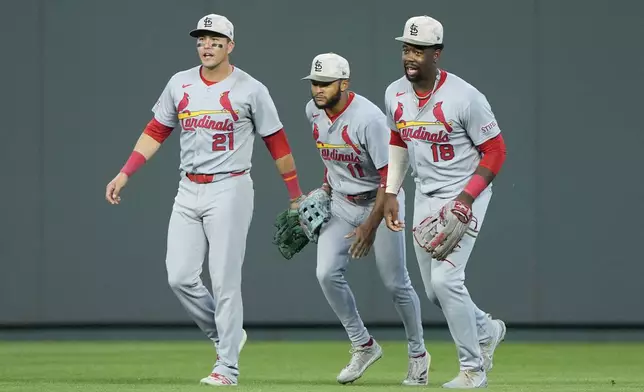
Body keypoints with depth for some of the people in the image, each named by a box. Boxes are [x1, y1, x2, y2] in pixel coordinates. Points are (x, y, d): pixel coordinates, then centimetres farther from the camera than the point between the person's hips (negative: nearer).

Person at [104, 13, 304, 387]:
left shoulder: (251, 90, -5)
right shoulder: (180, 84, 8)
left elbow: (277, 142, 0)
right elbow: (156, 131, 14)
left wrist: (296, 196, 2)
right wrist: (125, 173, 6)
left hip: (229, 191, -5)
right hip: (188, 191, 5)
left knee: (225, 281, -6)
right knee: (180, 277, -2)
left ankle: (228, 368, 0)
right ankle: (227, 336, 19)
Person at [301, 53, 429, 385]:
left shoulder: (368, 118, -26)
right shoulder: (313, 111, -4)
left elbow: (390, 176, -25)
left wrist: (371, 226, -28)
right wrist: (326, 186, 9)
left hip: (380, 201, -6)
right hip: (341, 204, 6)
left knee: (395, 283, -1)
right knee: (327, 273, -12)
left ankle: (417, 354, 20)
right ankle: (363, 346, 3)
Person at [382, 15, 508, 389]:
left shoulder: (465, 97, -21)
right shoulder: (395, 95, -1)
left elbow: (495, 151, -15)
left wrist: (463, 202, -21)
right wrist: (391, 194, 11)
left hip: (466, 194, -7)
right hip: (425, 197, 7)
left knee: (446, 278, -18)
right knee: (434, 289, 9)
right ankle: (487, 330, 39)